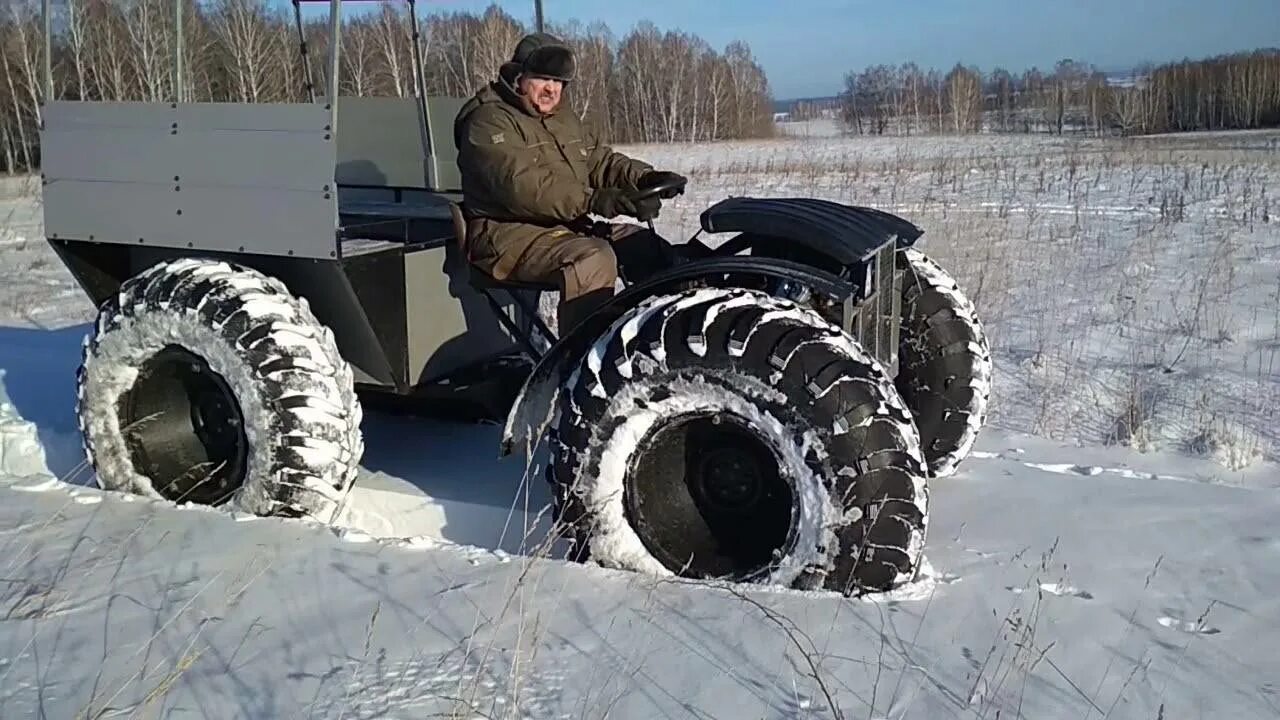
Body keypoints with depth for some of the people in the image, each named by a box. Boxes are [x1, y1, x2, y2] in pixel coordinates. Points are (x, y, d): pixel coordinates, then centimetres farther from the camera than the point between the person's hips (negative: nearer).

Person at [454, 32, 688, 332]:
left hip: (570, 227, 9)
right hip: (510, 234, -9)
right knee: (594, 259, -34)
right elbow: (520, 185, -24)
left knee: (653, 250, -3)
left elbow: (601, 160, 19)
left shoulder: (564, 119, 20)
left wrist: (645, 177, -3)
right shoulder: (488, 121, -10)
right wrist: (591, 200, -35)